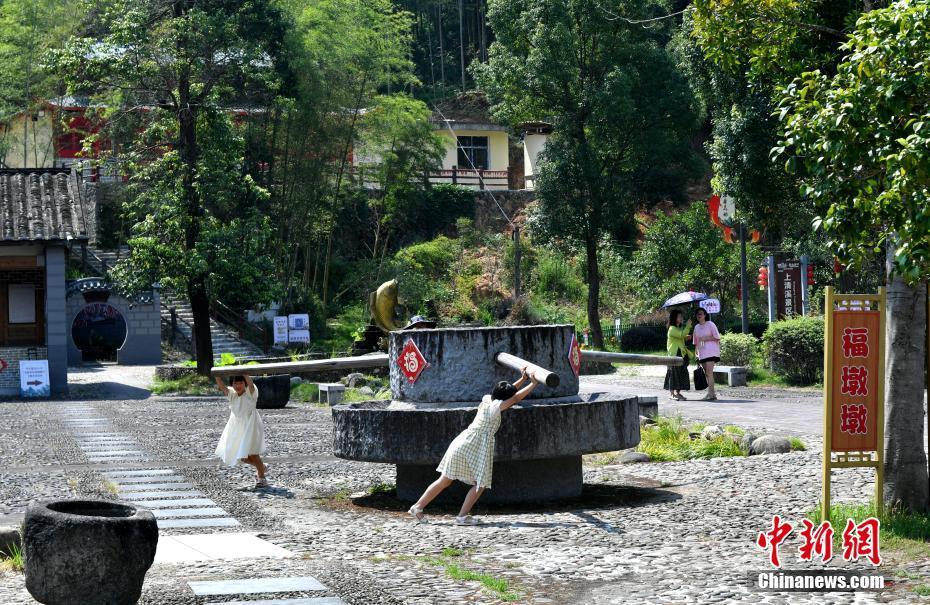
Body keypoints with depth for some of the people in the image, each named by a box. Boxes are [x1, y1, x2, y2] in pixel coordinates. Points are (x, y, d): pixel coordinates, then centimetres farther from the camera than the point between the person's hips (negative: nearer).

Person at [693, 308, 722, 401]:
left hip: (710, 351, -7)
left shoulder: (710, 324, -1)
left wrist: (706, 338, -12)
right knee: (706, 373, 5)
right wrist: (696, 353, 15)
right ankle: (712, 394, 9)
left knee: (709, 372, -16)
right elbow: (696, 342, 21)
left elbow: (717, 337, -4)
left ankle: (710, 394, -21)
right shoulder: (696, 327, 16)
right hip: (702, 353, 7)